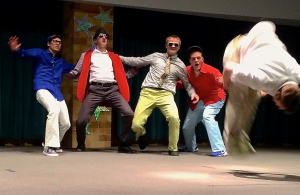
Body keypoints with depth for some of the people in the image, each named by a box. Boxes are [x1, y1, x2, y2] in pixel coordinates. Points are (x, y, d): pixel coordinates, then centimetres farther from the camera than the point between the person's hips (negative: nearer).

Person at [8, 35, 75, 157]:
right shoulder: (41, 53, 10)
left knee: (66, 123, 3)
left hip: (56, 91, 7)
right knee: (54, 109, -35)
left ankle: (53, 144, 33)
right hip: (43, 88, -7)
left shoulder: (61, 62, 28)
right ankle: (49, 147, -27)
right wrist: (17, 50, -30)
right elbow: (26, 54, -7)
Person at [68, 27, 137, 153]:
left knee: (129, 114, -18)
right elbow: (76, 72, 18)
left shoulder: (114, 57, 25)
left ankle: (123, 145, 0)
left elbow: (121, 75, 26)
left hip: (112, 89, 2)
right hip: (95, 90, -2)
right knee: (82, 120, -16)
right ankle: (81, 145, 14)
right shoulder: (87, 55, 18)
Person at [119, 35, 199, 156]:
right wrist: (119, 58, 24)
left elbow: (187, 83, 21)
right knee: (136, 125, -13)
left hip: (166, 95, 0)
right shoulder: (156, 56, 17)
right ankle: (142, 135, 29)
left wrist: (192, 93, 2)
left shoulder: (180, 65, 16)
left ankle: (173, 149, -6)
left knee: (174, 117, -31)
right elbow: (137, 61, 23)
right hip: (148, 92, 1)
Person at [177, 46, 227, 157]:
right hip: (198, 100, 6)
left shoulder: (211, 71, -29)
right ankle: (191, 147, 47)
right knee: (187, 127, 13)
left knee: (207, 116, -36)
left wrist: (223, 82, -59)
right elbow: (184, 84, 5)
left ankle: (220, 150, -35)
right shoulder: (188, 71, -13)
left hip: (214, 98, -6)